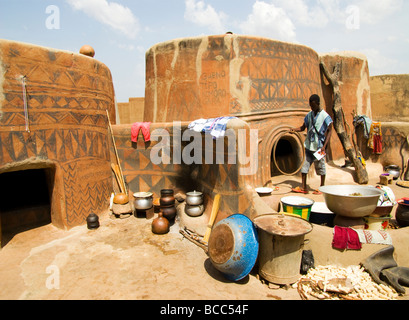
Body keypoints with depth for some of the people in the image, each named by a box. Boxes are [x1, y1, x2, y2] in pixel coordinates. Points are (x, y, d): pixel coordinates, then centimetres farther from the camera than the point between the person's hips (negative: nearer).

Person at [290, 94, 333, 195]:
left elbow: (329, 131, -7)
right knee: (305, 165, 4)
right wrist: (295, 129, -7)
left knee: (320, 166, 6)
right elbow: (303, 127, 14)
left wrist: (324, 146, -14)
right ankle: (303, 187, 11)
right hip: (309, 146, 5)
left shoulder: (325, 116, -8)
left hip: (319, 147, -5)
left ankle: (322, 187, 21)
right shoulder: (309, 115, 7)